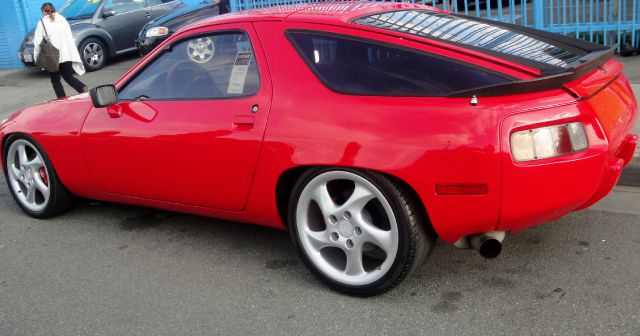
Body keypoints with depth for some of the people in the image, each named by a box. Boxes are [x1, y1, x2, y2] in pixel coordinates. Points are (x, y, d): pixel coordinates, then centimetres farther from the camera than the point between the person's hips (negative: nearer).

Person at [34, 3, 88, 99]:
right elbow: (70, 37, 10)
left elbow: (38, 42, -7)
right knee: (69, 77, 13)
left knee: (55, 80, 8)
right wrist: (73, 56, 13)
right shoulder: (63, 20, 11)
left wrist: (37, 57, -1)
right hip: (67, 54, 4)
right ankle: (84, 89, -12)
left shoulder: (42, 23, -2)